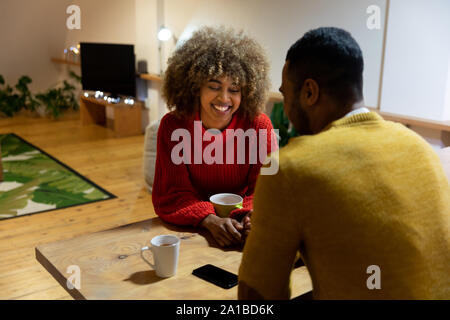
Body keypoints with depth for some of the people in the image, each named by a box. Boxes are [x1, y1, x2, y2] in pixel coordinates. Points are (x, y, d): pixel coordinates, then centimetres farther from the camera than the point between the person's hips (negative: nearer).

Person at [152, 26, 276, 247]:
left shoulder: (259, 125, -7)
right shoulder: (172, 126, -8)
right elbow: (171, 194, -10)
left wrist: (253, 217, -29)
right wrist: (210, 220, -29)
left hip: (239, 227, 2)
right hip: (188, 229, -2)